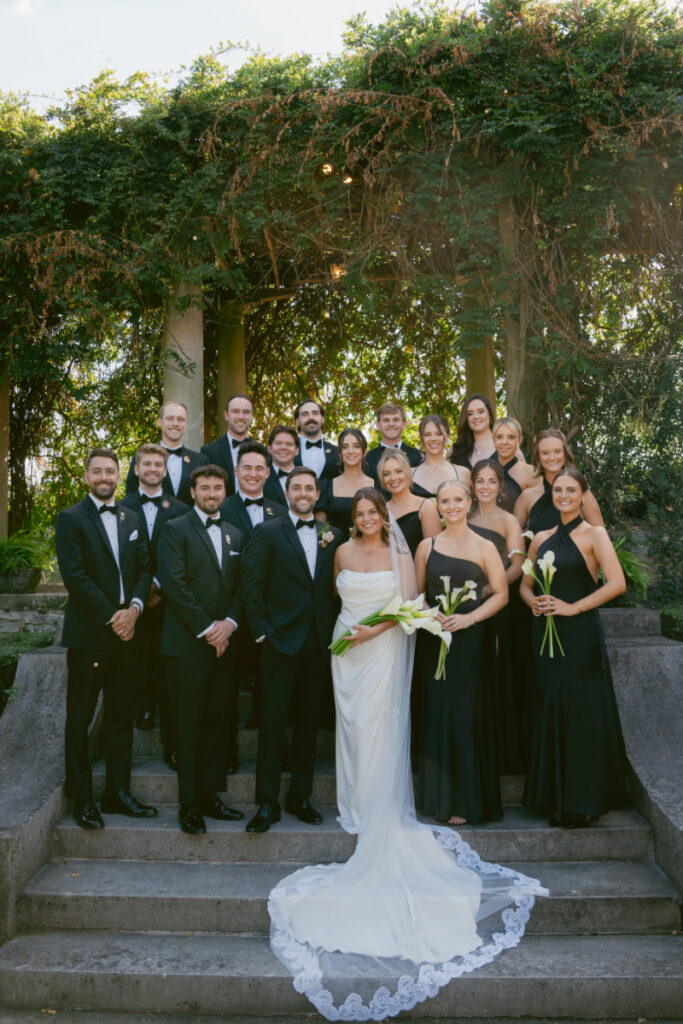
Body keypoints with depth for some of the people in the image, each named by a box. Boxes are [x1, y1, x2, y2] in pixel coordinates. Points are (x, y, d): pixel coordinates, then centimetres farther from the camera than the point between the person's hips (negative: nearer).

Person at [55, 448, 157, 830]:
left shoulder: (133, 519, 14)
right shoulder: (71, 519, -2)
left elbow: (145, 569, 9)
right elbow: (75, 576, -11)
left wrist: (135, 608, -8)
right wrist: (111, 617, -14)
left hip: (127, 631, 5)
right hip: (88, 633, -5)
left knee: (122, 716, 10)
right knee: (80, 718, 3)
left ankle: (118, 791, 19)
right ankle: (82, 799, 13)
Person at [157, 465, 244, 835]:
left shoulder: (235, 535, 15)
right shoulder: (175, 530, -2)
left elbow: (241, 586, 11)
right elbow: (175, 585, -12)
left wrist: (230, 622, -6)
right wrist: (207, 629, -13)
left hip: (223, 642, 5)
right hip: (187, 643, -5)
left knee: (216, 722, 9)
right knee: (188, 724, 0)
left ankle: (210, 796, 19)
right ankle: (188, 804, 9)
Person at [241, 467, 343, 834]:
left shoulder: (332, 536, 11)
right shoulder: (268, 533, 0)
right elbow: (252, 585, -3)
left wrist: (334, 631, 1)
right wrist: (262, 630, -9)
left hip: (319, 643, 4)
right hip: (282, 639, -3)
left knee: (308, 721, 11)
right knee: (273, 721, -1)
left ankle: (300, 797, 23)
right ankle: (267, 803, 9)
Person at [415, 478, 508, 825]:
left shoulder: (484, 547, 0)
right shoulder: (427, 546, 7)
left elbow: (501, 594, -2)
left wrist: (469, 618, -15)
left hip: (470, 640, -2)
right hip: (434, 640, 2)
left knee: (467, 714, 0)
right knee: (437, 713, 5)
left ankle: (467, 800, 12)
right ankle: (440, 796, 18)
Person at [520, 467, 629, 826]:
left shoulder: (593, 535, -3)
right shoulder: (541, 538, 13)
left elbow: (616, 583, -14)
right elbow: (525, 584, 17)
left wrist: (573, 607, -16)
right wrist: (534, 602, -4)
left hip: (580, 634, -5)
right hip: (546, 632, 5)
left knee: (582, 712, -2)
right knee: (550, 711, 8)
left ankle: (584, 801, 10)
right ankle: (555, 798, 20)